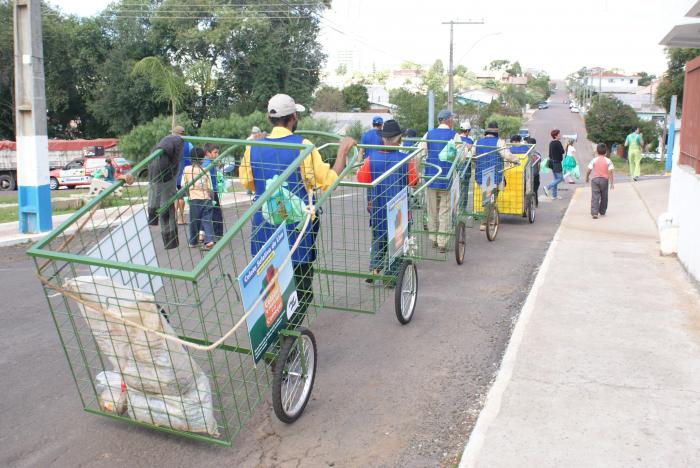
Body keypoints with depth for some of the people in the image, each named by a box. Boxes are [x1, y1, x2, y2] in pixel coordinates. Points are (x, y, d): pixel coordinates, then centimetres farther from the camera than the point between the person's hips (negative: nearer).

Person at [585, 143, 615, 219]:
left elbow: (588, 171, -2)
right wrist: (612, 183, -4)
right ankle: (602, 212, 29)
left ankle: (594, 213, -19)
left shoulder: (594, 160, -2)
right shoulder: (608, 161, -2)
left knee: (595, 197, -6)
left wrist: (587, 178, 16)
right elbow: (610, 172, -7)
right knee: (604, 197, 17)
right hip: (604, 179, 1)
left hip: (595, 179, -1)